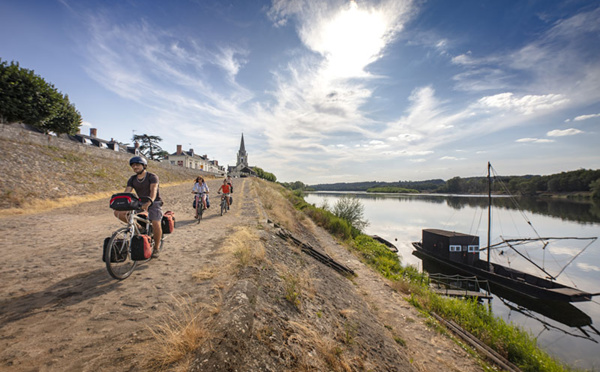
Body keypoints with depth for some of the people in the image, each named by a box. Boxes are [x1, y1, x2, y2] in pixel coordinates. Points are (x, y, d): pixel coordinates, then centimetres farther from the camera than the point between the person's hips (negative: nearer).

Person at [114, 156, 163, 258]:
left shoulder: (152, 177, -10)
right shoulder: (132, 179, 6)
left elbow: (153, 191, -26)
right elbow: (126, 193, -4)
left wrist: (148, 203, -44)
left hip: (154, 202, -6)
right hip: (140, 203, 6)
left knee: (156, 224, -25)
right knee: (118, 212, -12)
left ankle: (156, 248, -4)